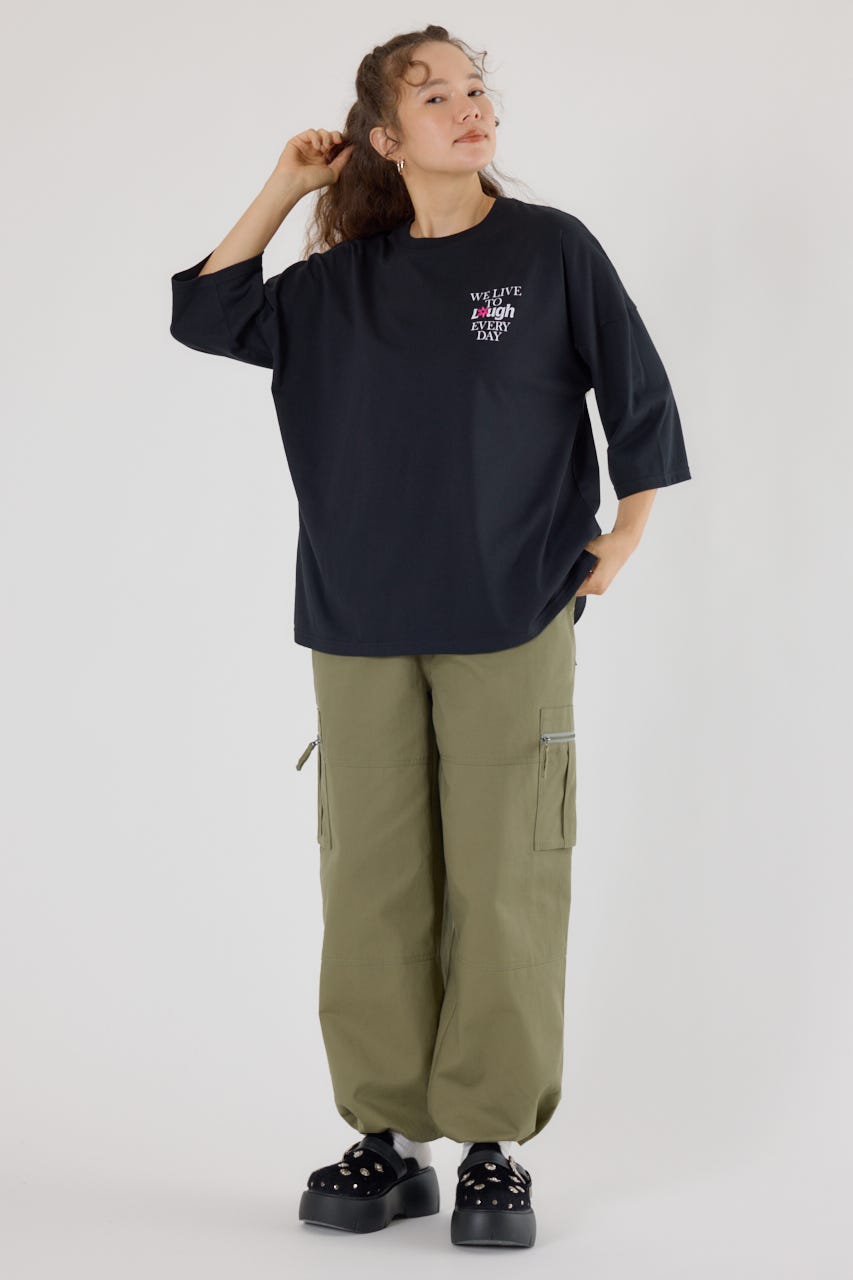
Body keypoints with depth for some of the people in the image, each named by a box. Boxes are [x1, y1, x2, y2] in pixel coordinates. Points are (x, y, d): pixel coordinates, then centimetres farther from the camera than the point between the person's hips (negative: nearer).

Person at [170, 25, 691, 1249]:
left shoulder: (551, 249, 1)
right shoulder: (344, 281, 10)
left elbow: (637, 392, 7)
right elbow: (208, 315, 11)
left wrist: (623, 539, 7)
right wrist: (284, 187, 9)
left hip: (511, 622, -3)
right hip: (360, 630, 3)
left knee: (502, 884, -2)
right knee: (373, 885, 4)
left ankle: (495, 1145, 7)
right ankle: (386, 1137, 13)